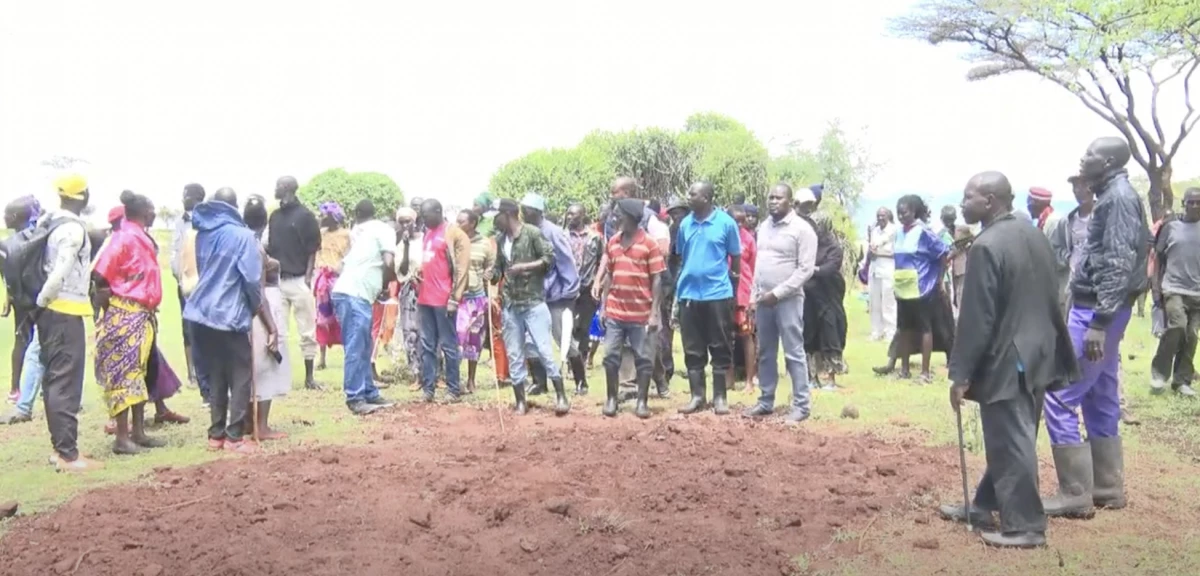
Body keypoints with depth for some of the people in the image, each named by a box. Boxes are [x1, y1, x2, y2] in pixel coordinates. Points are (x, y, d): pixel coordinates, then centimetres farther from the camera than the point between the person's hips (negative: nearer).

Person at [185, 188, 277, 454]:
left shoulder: (202, 233, 10)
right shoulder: (242, 235, -8)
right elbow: (251, 280, -10)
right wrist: (259, 311, 5)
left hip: (203, 313, 6)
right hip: (230, 315, -6)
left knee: (216, 376, 14)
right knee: (240, 377, 2)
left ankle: (216, 434, 16)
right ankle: (234, 437, 1)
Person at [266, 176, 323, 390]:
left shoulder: (305, 215, -3)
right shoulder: (275, 216, 13)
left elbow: (313, 248, -4)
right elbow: (270, 247, 15)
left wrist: (308, 276, -12)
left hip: (299, 280, -5)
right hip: (277, 280, 5)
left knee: (307, 330, 1)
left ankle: (309, 376, 8)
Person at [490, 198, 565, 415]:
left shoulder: (532, 233, -7)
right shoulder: (502, 240, 12)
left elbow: (550, 257, -11)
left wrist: (524, 266, -17)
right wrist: (492, 276, -1)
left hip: (534, 303, -6)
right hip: (510, 306, 6)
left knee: (545, 350, -7)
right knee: (514, 356, 8)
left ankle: (561, 396, 2)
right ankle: (520, 402, 16)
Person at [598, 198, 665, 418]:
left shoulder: (649, 243, -6)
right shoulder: (613, 242, 7)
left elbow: (657, 280, -6)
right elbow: (609, 275, 13)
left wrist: (654, 312, -10)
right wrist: (603, 306, 8)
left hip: (641, 314, -4)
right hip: (614, 313, 4)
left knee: (642, 359, 5)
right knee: (611, 356, 5)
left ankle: (642, 402, 14)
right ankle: (611, 399, 17)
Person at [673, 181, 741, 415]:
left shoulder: (726, 223, -5)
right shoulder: (685, 224, 5)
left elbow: (736, 258, 3)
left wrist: (732, 289, 6)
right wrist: (678, 292, 10)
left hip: (718, 294, -3)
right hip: (689, 294, 3)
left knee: (720, 348, 4)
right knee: (692, 349, 7)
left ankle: (720, 397, 13)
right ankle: (697, 396, 16)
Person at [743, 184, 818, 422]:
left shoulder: (802, 229, -9)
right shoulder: (763, 227, 13)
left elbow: (806, 269, -14)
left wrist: (777, 293, -16)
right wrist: (754, 297, 10)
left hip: (788, 300, -6)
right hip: (763, 300, 7)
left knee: (794, 353, -4)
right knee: (765, 354, 12)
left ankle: (801, 405, 3)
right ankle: (765, 401, 21)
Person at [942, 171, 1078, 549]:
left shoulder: (987, 247, -19)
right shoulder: (1035, 237, 9)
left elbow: (977, 319, -20)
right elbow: (1049, 300, 16)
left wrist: (961, 374, -14)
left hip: (1006, 362, -9)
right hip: (1037, 355, 10)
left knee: (1011, 444, 1)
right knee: (1010, 440, 17)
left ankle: (1024, 525, 9)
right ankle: (985, 507, 29)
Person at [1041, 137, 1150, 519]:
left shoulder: (1119, 198, -14)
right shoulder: (1111, 197, 15)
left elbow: (1119, 265, -22)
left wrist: (1098, 323, -26)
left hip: (1096, 312, -10)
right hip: (1095, 310, 10)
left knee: (1060, 398, -9)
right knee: (1099, 400, 14)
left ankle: (1075, 495, -3)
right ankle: (1108, 488, 22)